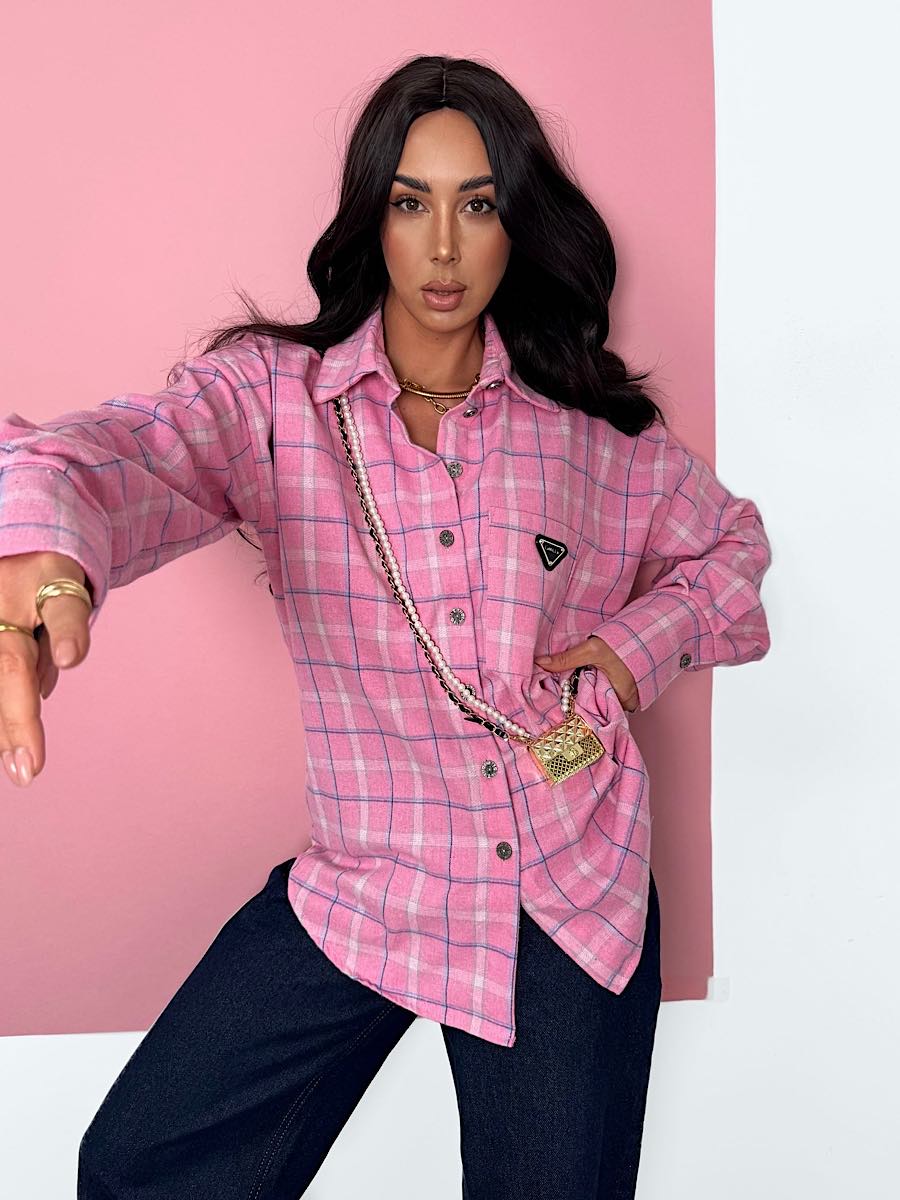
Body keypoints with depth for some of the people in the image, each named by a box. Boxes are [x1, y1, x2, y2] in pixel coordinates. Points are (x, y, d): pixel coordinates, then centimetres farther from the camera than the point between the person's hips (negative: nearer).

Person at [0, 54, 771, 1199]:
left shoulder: (593, 421, 1)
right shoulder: (269, 392, -6)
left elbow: (730, 542, 16)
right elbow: (126, 455, -27)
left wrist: (642, 642, -4)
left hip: (577, 899, 1)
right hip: (360, 891, 0)